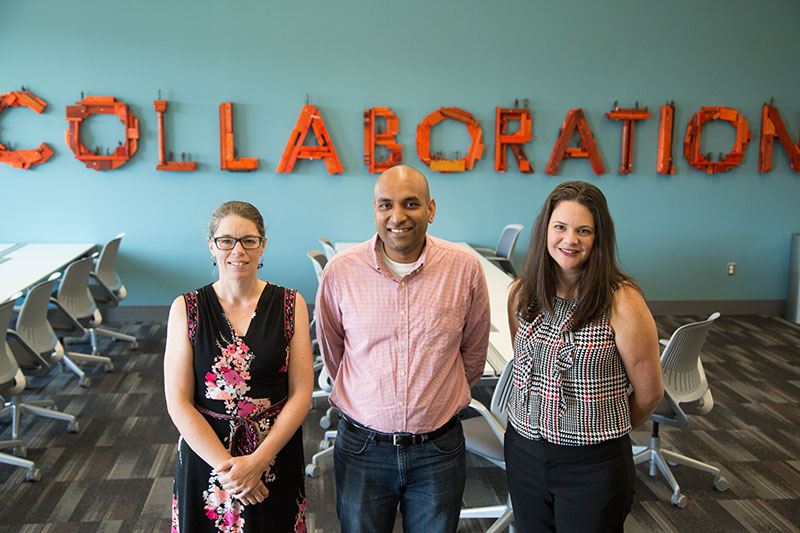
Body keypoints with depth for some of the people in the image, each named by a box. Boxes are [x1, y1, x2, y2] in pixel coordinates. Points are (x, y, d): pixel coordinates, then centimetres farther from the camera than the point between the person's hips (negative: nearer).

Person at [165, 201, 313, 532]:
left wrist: (258, 460, -15)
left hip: (276, 452, 1)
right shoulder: (186, 309, -5)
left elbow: (301, 394, -6)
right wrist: (225, 465, -15)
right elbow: (178, 403, -7)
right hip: (204, 452, 0)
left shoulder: (290, 305, -4)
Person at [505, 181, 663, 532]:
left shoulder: (621, 302, -16)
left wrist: (607, 428, 9)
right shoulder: (521, 293, 0)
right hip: (523, 452, 5)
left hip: (593, 464, -4)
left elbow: (648, 393, -6)